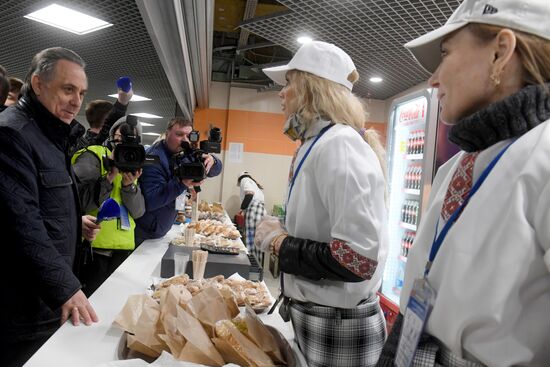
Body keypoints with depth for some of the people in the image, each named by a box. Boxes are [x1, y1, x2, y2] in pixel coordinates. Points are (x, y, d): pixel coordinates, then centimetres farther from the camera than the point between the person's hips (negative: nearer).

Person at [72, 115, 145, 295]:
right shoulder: (93, 156, -3)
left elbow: (138, 211, 4)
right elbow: (77, 200, -17)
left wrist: (129, 185, -11)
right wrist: (109, 177, -23)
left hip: (123, 248, 6)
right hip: (95, 248, -6)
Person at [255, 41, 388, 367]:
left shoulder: (338, 146, -21)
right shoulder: (320, 144, 7)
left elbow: (357, 260, -29)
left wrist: (280, 242, -19)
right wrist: (281, 234, 6)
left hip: (338, 331, -8)